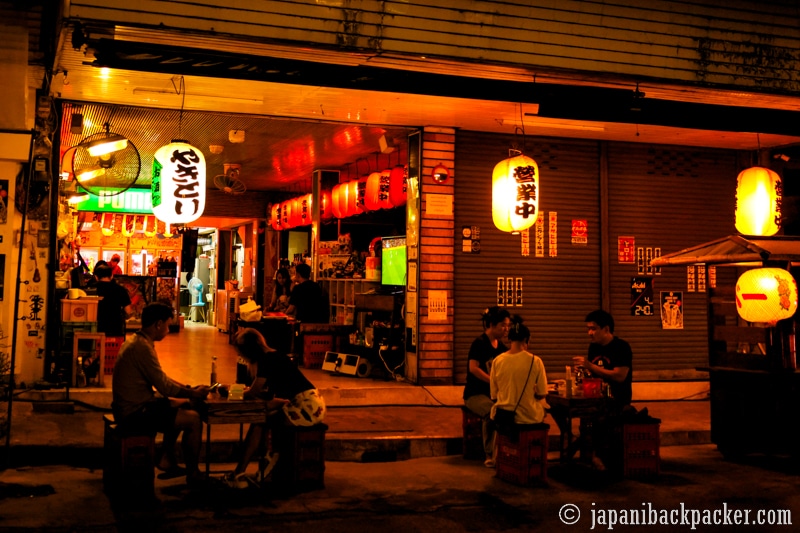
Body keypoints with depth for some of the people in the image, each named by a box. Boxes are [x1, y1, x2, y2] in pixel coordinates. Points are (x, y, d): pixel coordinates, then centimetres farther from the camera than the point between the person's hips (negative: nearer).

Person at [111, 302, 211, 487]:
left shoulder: (137, 341, 9)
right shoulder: (142, 347, -23)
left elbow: (160, 378, 17)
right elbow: (164, 387, -20)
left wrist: (188, 388, 9)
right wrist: (194, 394, -5)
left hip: (133, 406, 11)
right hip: (134, 413, -11)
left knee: (182, 406, 23)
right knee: (193, 418, -10)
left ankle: (167, 459, 25)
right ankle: (193, 474, 7)